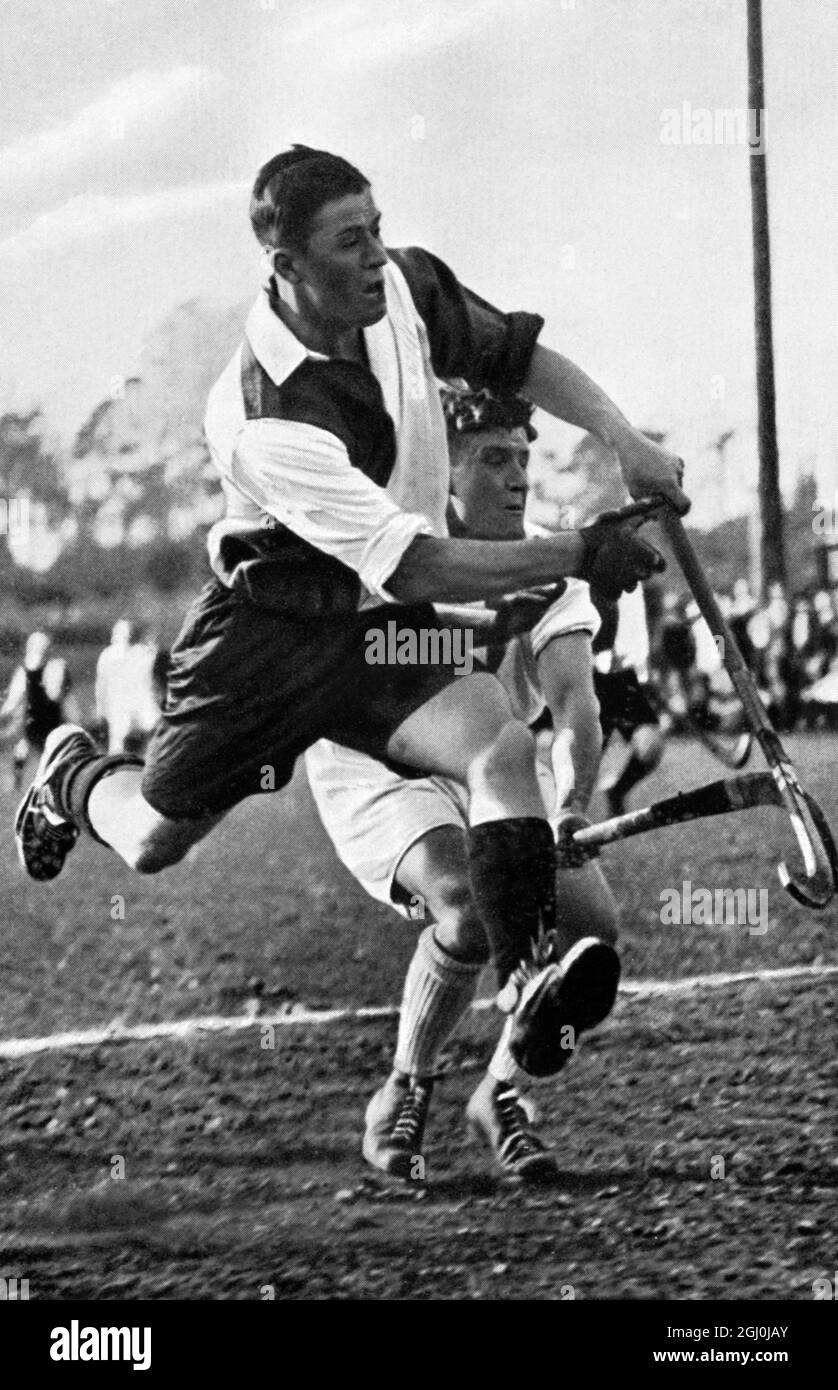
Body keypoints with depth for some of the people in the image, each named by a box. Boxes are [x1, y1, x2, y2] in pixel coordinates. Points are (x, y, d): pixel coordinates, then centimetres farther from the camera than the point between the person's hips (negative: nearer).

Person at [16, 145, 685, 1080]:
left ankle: (526, 987, -33)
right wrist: (577, 555, -34)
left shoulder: (410, 287, -13)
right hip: (267, 630, -4)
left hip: (386, 629, 4)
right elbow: (417, 567, -33)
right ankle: (72, 776, 46)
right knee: (152, 840, 10)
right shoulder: (263, 421, -32)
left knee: (502, 748, -25)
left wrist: (624, 440, -8)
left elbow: (518, 357, 7)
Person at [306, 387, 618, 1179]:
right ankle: (401, 1098, -9)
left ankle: (501, 1096, 10)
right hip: (375, 763, -5)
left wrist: (568, 811, -38)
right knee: (468, 904, -32)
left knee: (591, 922, -15)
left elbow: (574, 712, -19)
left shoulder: (550, 579, -7)